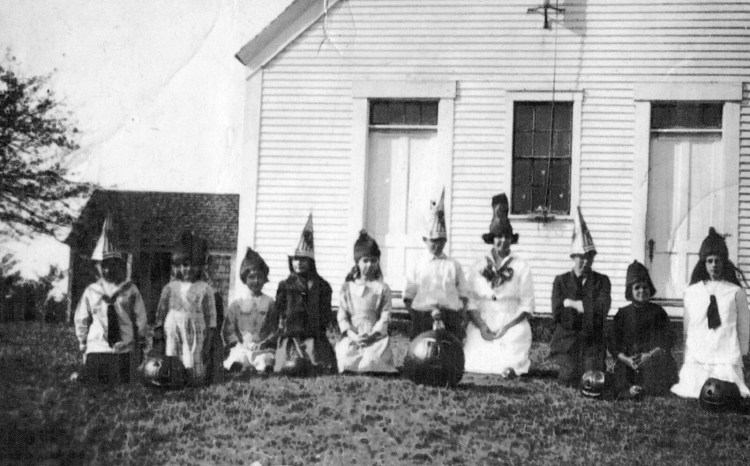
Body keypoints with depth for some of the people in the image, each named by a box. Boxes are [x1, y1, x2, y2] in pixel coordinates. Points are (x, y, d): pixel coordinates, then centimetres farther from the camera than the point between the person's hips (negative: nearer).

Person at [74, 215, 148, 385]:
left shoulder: (130, 290, 3)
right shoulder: (91, 291, 6)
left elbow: (140, 319, 9)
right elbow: (81, 320, 15)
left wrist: (142, 345, 11)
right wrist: (83, 344, 16)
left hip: (124, 352, -1)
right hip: (96, 351, 1)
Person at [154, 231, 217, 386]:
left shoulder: (205, 290, 2)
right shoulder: (169, 288, 7)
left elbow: (210, 320, 2)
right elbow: (160, 314, 10)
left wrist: (207, 345, -2)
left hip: (195, 338, -1)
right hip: (173, 336, 2)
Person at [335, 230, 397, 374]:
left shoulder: (382, 288, 8)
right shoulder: (347, 288, 12)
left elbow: (385, 316, 1)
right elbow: (342, 315, 7)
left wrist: (372, 335, -15)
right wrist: (352, 334, -11)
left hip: (375, 337, -1)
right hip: (352, 336, 1)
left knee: (371, 361, -30)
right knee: (347, 361, -27)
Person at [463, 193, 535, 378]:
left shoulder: (521, 267, 5)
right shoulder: (478, 267, 10)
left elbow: (527, 306, 1)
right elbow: (471, 302, 6)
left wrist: (506, 327, -10)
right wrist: (481, 326, -10)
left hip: (512, 327, -2)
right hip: (482, 327, 2)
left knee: (507, 371, -22)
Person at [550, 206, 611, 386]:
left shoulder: (602, 281, 8)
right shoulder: (561, 281, 5)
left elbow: (602, 309, -11)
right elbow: (557, 313, -8)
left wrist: (573, 304, -10)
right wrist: (586, 308, -12)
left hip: (593, 342, 1)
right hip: (566, 341, -1)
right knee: (570, 379, -15)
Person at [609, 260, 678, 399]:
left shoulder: (658, 312, 9)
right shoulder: (622, 314, 12)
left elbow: (665, 344, 2)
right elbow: (614, 346, 7)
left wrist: (649, 355, -16)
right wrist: (627, 359, -13)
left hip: (654, 360, 0)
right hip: (628, 363, 0)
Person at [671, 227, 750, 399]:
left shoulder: (736, 292, 4)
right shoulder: (691, 292, 10)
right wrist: (687, 358, 10)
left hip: (727, 359, -1)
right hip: (696, 359, 2)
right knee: (690, 394, -15)